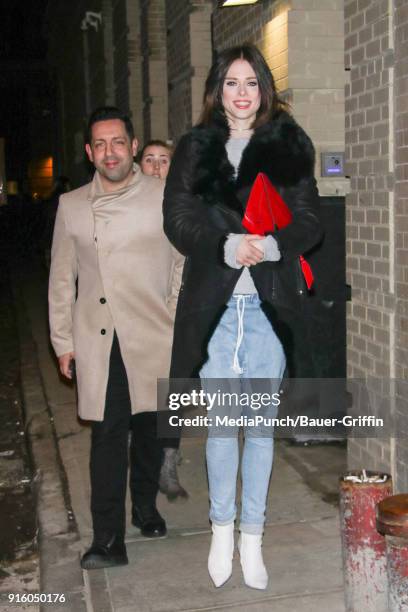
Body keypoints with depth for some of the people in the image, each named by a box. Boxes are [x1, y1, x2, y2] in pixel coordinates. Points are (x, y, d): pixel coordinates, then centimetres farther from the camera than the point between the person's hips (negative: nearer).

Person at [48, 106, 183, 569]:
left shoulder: (166, 197, 1)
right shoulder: (71, 206, 7)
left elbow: (184, 266, 4)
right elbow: (61, 279, 11)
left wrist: (181, 329, 1)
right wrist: (63, 341, 9)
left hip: (153, 339, 0)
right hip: (97, 341, 1)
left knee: (150, 430, 13)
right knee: (107, 436, -1)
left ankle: (145, 507, 37)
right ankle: (108, 540, 6)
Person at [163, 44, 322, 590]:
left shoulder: (290, 146, 6)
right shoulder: (195, 148, 8)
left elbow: (310, 221, 0)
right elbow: (177, 218, -1)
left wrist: (269, 245, -20)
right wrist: (227, 246, -18)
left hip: (270, 302, 0)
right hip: (213, 302, 1)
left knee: (261, 423, 7)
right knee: (220, 422, 7)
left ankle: (252, 536, 21)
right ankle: (222, 529, 25)